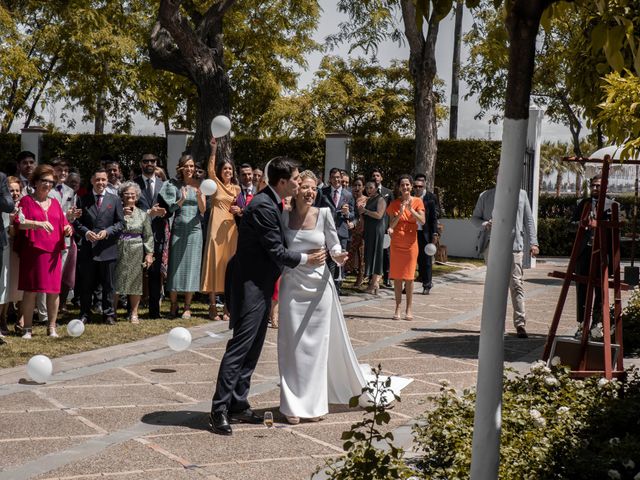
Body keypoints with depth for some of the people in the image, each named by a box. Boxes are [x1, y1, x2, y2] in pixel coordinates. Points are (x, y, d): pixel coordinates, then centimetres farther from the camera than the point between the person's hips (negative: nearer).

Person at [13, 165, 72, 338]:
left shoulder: (55, 203, 17)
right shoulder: (26, 201, 4)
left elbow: (63, 225, 16)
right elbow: (19, 222, -11)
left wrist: (67, 229, -8)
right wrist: (38, 223, -27)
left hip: (53, 252, 4)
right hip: (32, 251, -4)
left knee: (53, 291, 0)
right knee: (30, 290, -5)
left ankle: (52, 328, 8)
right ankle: (27, 329, 1)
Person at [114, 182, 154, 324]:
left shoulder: (143, 214, 7)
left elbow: (148, 236, 6)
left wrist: (149, 253, -1)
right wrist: (122, 215, -13)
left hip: (136, 252, 1)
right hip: (118, 250, -1)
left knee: (135, 281, 4)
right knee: (115, 281, 1)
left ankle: (134, 313, 13)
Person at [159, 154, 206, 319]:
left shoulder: (199, 185, 4)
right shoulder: (175, 184, 3)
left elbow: (203, 210, 0)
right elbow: (171, 207, -3)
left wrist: (199, 196, -19)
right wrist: (182, 200, -22)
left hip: (194, 229, 0)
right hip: (178, 229, 0)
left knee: (191, 265, 1)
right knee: (175, 264, 1)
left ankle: (187, 307, 8)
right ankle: (173, 305, 11)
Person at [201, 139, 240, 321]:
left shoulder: (236, 188, 12)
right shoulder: (216, 184, 4)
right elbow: (210, 170, -16)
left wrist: (239, 211, -5)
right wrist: (213, 149, -25)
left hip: (231, 229, 3)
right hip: (216, 229, -3)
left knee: (229, 265, 4)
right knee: (214, 263, -3)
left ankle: (227, 307, 10)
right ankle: (213, 306, 1)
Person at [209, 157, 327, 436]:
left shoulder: (271, 203, 11)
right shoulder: (263, 206, -20)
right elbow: (277, 252, -18)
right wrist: (306, 259, -6)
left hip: (261, 285, 10)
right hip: (252, 285, -10)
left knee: (253, 349, 12)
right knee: (240, 347, -10)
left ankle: (238, 405, 18)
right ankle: (219, 410, -6)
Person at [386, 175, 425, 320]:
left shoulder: (417, 202, 1)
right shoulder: (394, 203, 4)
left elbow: (422, 221, -9)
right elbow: (392, 224, -1)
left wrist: (410, 209, -19)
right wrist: (400, 212, -16)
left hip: (411, 243, -1)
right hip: (396, 243, 1)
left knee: (409, 276, -1)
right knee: (396, 276, 1)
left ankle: (409, 308, 4)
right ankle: (398, 307, 6)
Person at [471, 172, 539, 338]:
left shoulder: (521, 195, 13)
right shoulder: (486, 195, 12)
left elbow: (528, 220, 13)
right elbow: (475, 218, 15)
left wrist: (533, 242, 4)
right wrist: (484, 224, -8)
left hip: (513, 245, -1)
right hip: (492, 244, 1)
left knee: (516, 284, -6)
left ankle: (520, 324, -4)